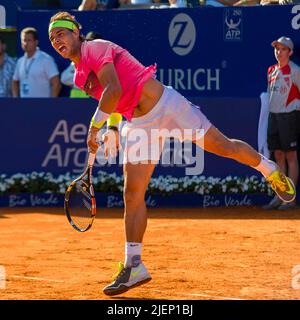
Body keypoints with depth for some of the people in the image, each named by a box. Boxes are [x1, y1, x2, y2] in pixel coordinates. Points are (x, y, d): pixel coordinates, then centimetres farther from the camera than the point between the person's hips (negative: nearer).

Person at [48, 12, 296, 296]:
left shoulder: (95, 49, -14)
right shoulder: (79, 75, 12)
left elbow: (114, 90, -26)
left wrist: (94, 127, -21)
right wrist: (113, 130, 6)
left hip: (164, 103, -8)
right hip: (138, 125, 8)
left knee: (223, 146, 3)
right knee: (132, 194, -2)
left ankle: (268, 169, 33)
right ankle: (134, 267, -1)